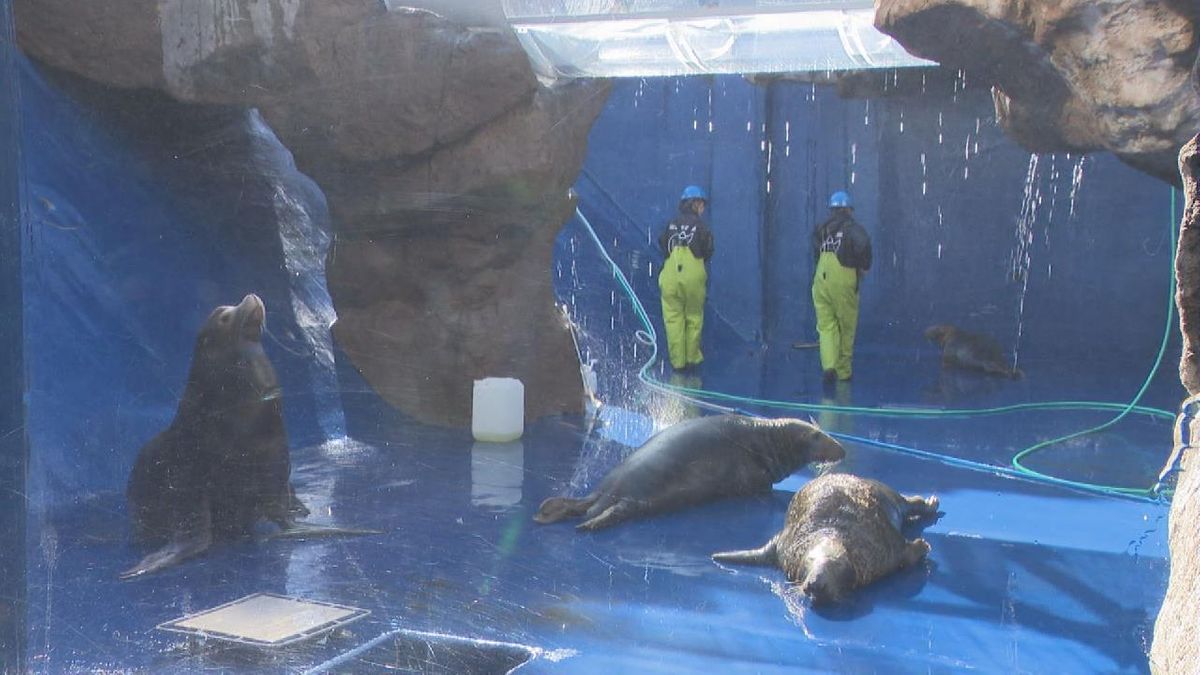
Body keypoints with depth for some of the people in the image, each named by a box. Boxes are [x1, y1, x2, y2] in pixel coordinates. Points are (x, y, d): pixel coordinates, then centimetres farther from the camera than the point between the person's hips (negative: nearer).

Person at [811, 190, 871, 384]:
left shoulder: (821, 229, 14)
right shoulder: (852, 227, 0)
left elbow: (815, 255, 13)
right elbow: (863, 244, -19)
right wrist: (864, 266, -4)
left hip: (821, 280, 3)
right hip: (844, 280, -3)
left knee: (826, 326, 3)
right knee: (846, 327, 10)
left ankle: (828, 366, -16)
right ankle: (843, 371, 17)